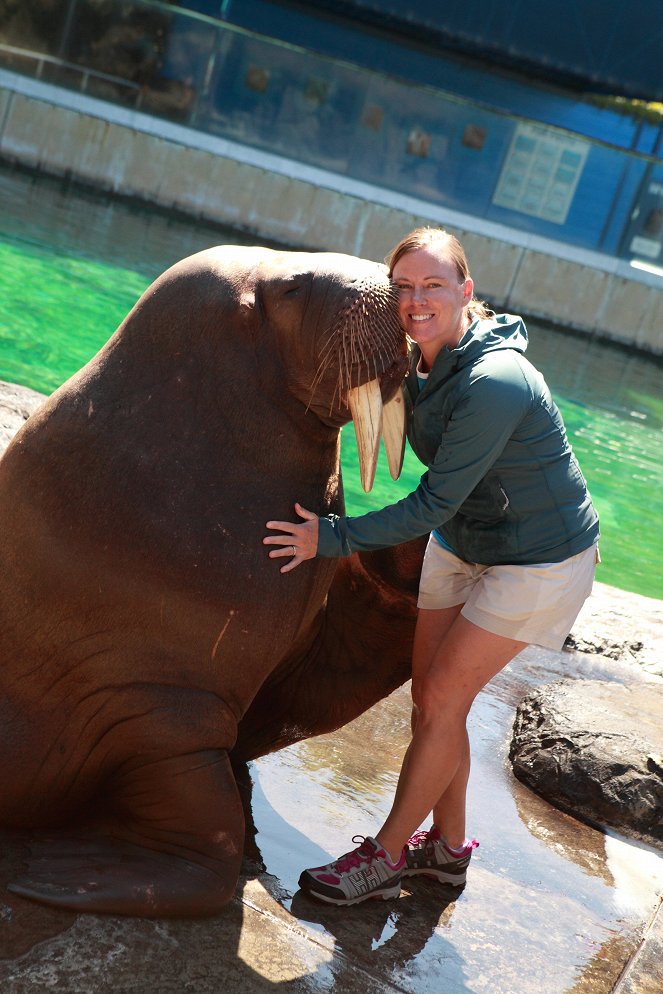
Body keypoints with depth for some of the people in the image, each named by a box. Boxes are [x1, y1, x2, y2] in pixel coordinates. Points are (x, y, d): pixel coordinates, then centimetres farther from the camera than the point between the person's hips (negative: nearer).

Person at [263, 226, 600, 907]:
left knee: (441, 702, -4)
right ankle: (447, 846, 29)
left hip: (538, 562, -8)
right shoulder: (419, 361, -7)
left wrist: (333, 537, -25)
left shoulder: (494, 382, -31)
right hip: (461, 544, 8)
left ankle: (385, 856, 12)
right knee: (429, 697, 10)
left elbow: (435, 503, -28)